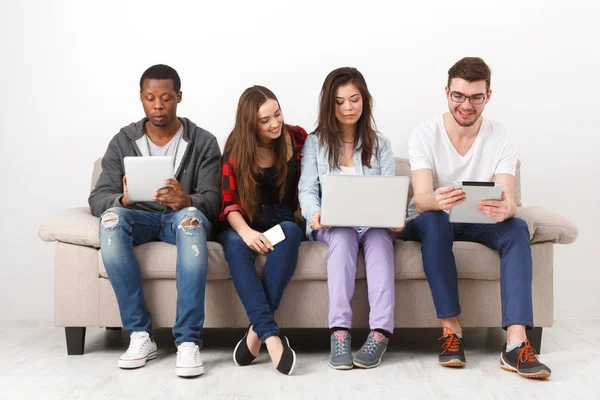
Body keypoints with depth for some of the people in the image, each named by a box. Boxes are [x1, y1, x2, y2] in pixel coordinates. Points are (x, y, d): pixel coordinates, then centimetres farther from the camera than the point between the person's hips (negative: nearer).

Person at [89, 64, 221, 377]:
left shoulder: (203, 142, -1)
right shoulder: (122, 142, 3)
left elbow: (211, 200, -10)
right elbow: (98, 198, -6)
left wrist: (187, 201, -35)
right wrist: (123, 200, -31)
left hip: (182, 216, -1)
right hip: (140, 218, 2)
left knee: (192, 217, -38)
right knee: (111, 218, -34)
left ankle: (188, 341, -39)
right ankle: (140, 335, -29)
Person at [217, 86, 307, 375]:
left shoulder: (298, 138, 1)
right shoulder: (236, 150, -3)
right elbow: (229, 202, -8)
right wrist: (245, 231, -28)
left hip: (283, 219, 1)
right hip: (244, 223, -1)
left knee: (290, 232, -36)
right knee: (235, 244, -36)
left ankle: (257, 330, -35)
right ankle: (271, 335, -45)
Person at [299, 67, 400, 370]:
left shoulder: (380, 145, 12)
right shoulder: (315, 143, 8)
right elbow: (307, 189, -2)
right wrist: (314, 214, -25)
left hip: (374, 224, 1)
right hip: (332, 226, -1)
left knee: (379, 237, -34)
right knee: (344, 237, -36)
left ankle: (381, 331, -43)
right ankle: (339, 330, -42)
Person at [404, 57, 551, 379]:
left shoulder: (501, 141, -8)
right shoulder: (424, 135, -13)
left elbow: (509, 202, -21)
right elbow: (422, 198, -25)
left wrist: (505, 209, -48)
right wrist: (438, 200, -51)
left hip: (478, 223, 2)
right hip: (429, 222, -2)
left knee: (516, 228, -29)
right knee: (434, 221, -37)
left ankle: (516, 344, -39)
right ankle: (451, 329, -32)